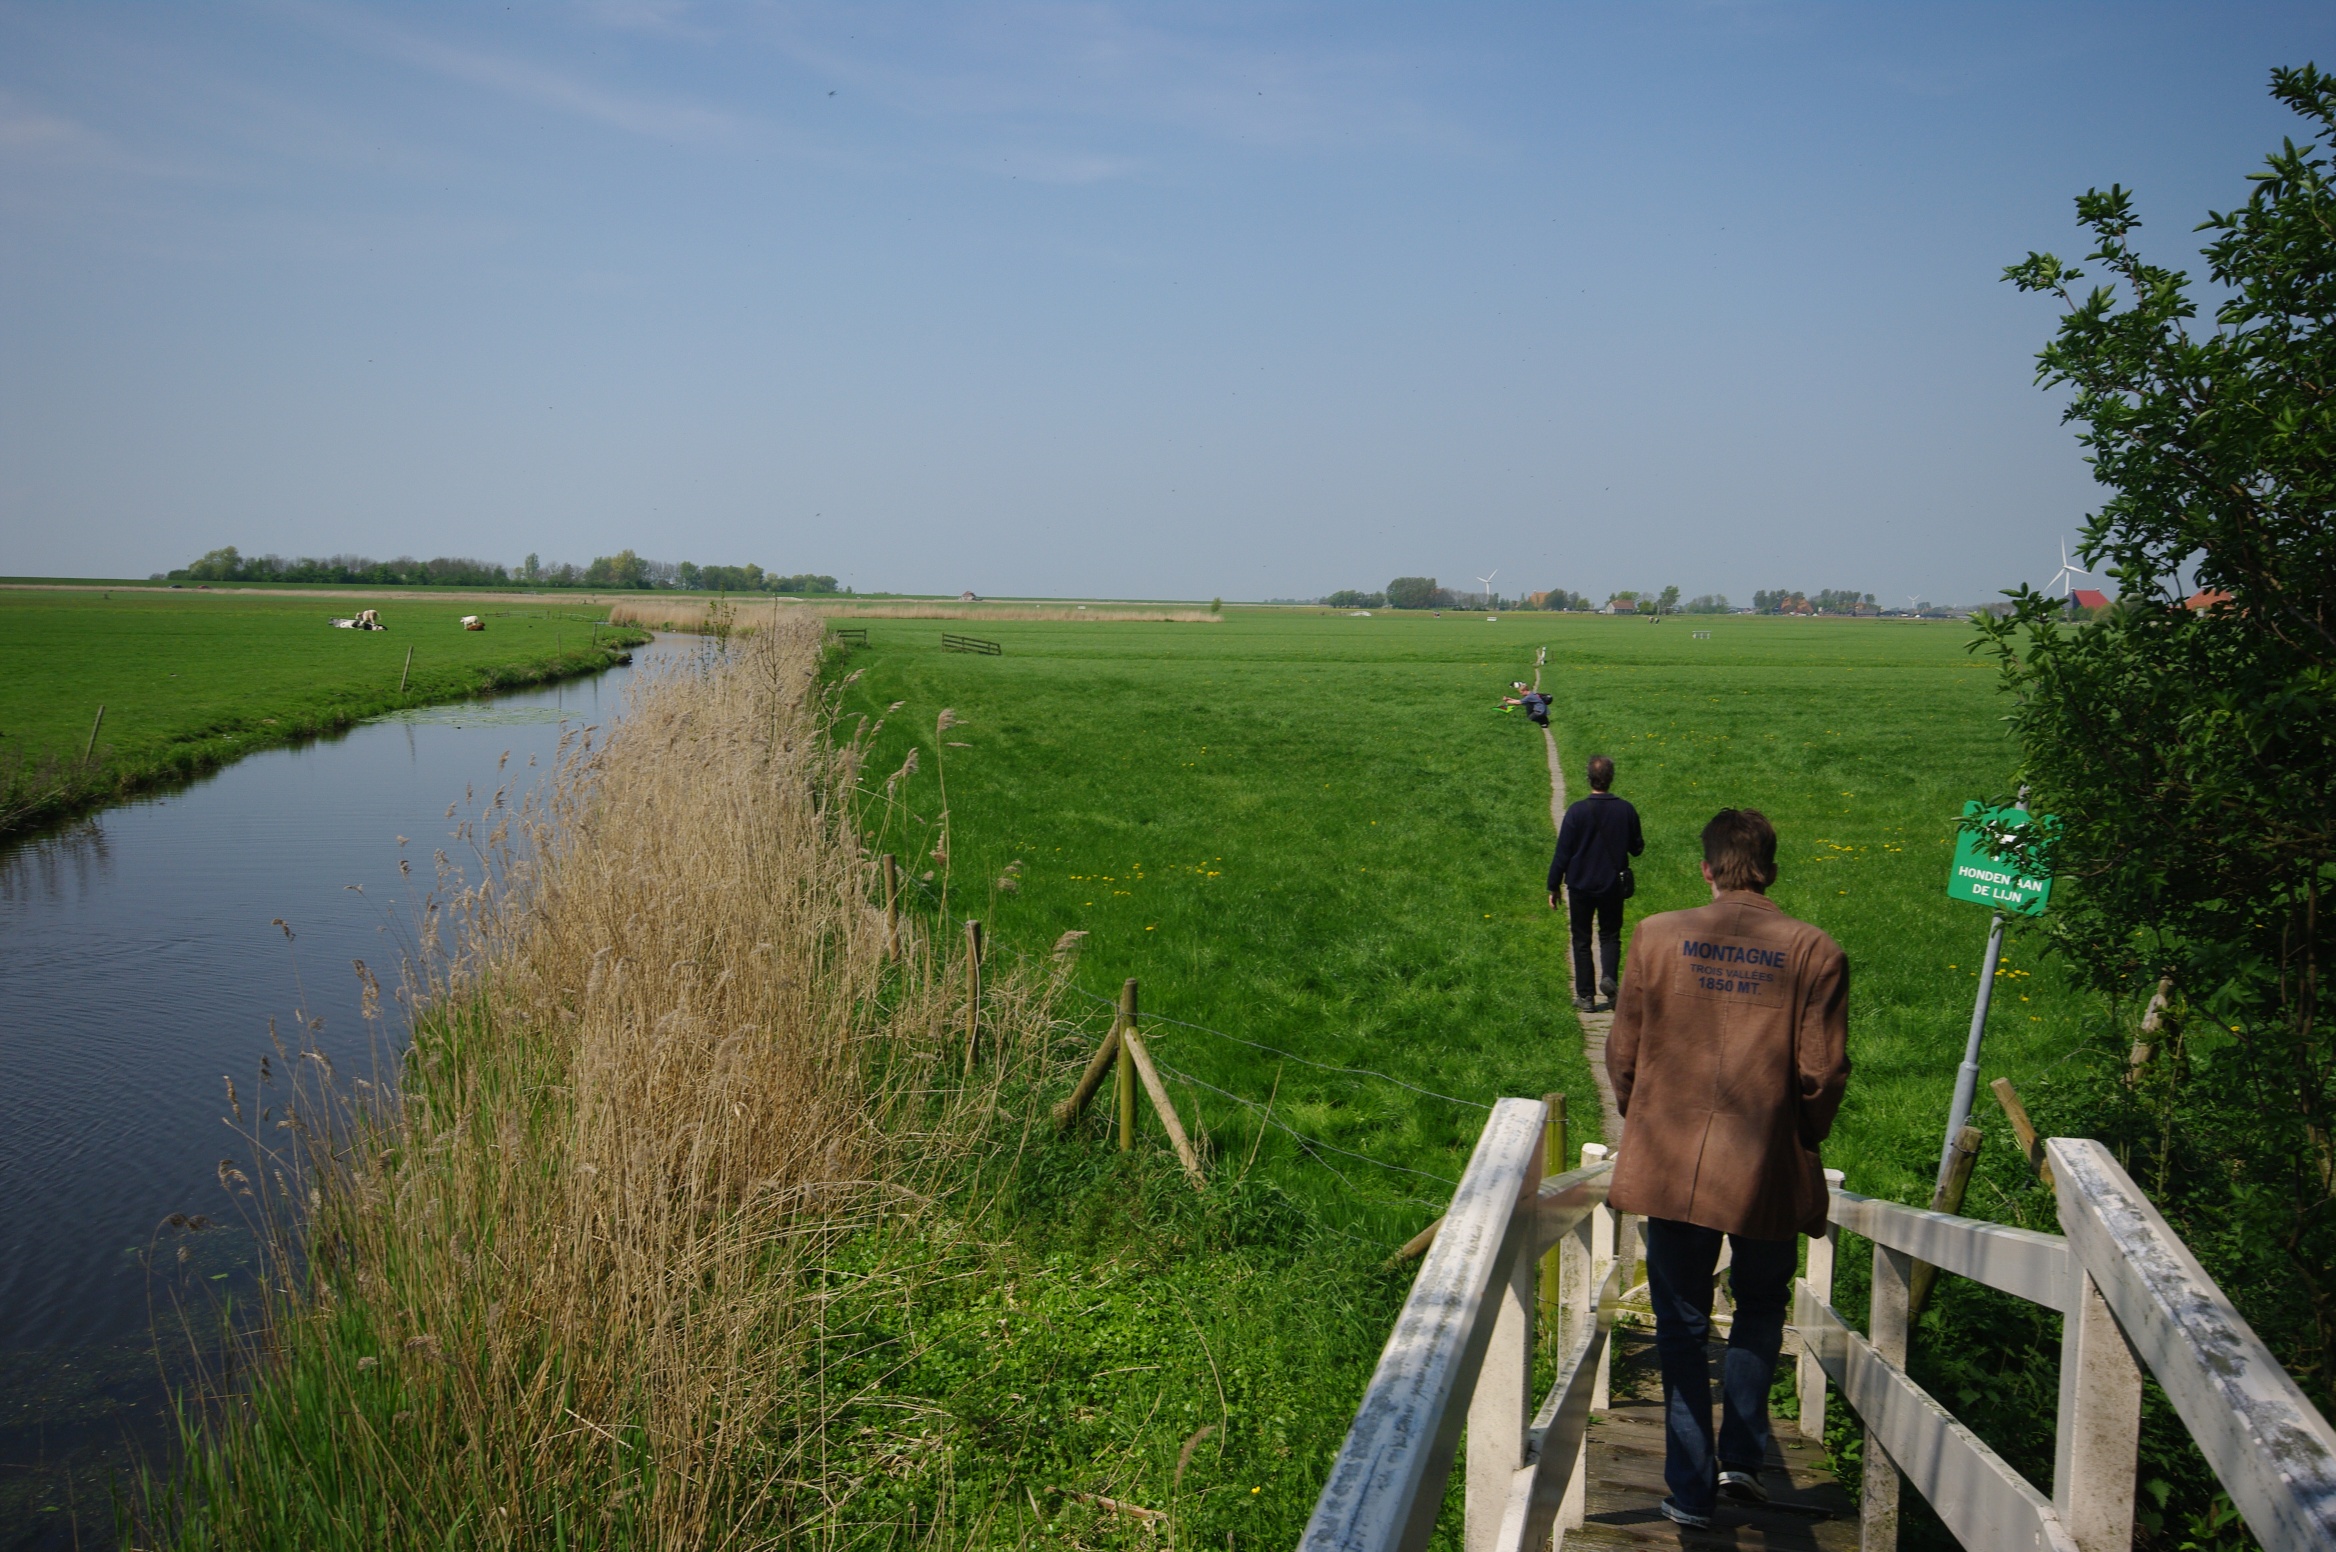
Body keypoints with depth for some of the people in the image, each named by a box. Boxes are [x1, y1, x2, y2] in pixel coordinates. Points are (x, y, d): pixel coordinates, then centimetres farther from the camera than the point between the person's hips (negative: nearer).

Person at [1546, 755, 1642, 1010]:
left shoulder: (1577, 811, -13)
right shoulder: (1626, 810, -7)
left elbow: (1562, 853, -9)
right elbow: (1636, 848, 5)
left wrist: (1553, 887, 1)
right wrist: (1640, 842, 28)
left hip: (1580, 886, -1)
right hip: (1613, 885, 2)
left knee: (1582, 941, 10)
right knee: (1610, 936, 16)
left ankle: (1585, 996, 12)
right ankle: (1609, 977, -10)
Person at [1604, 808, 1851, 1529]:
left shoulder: (1658, 935, -4)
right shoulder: (1814, 952, -6)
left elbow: (1623, 1052, 0)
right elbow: (1822, 1072, -5)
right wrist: (1801, 1143, 13)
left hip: (1669, 1165, 0)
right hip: (1767, 1170, 0)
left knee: (1682, 1325, 12)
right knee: (1760, 1307, 24)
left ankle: (1691, 1489, 15)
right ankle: (1741, 1455, 16)